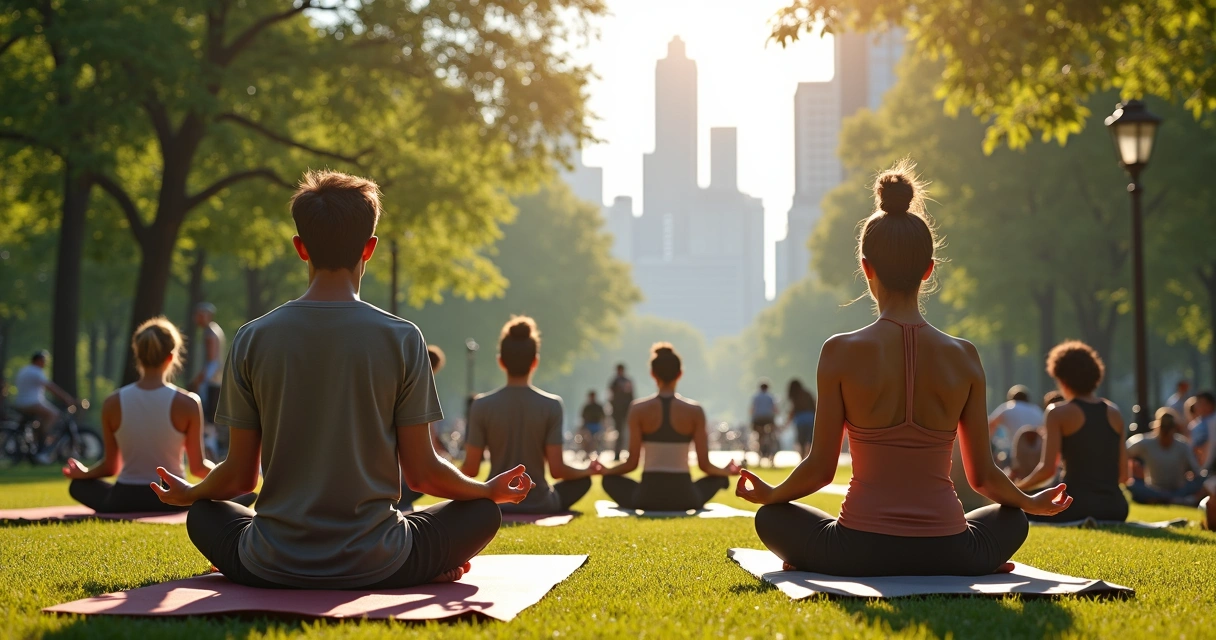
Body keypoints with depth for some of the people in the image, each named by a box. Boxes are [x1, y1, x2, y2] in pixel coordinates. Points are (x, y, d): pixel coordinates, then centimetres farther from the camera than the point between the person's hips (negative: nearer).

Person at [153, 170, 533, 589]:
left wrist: (187, 494, 25)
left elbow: (239, 476, 2)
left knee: (203, 513, 32)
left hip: (272, 570, 1)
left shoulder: (252, 339, -3)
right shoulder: (401, 339, -8)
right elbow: (421, 473, -3)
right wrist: (490, 490, 16)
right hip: (375, 568, -1)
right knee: (482, 512, 22)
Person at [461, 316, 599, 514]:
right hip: (539, 504, -1)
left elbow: (471, 470, -8)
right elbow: (557, 469, -12)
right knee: (583, 480, 26)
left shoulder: (482, 405, -11)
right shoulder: (551, 405, -13)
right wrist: (587, 471, 8)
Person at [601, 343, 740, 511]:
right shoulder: (695, 411, -3)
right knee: (719, 478, 31)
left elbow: (632, 463, -4)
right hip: (684, 499, 0)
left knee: (609, 479, 29)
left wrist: (603, 470, 15)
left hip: (648, 497, 0)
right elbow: (704, 464, -2)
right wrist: (727, 471, 20)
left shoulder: (639, 409, -4)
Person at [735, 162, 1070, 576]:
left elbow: (820, 468, -5)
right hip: (946, 555, 1)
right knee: (1012, 518, 34)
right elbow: (982, 475, 3)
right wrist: (1031, 502, 25)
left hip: (861, 553, -1)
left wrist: (770, 493, 16)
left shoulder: (842, 353, -10)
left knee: (772, 518, 28)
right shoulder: (963, 357, -4)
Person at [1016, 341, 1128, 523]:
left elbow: (1048, 469, -12)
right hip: (1115, 508, 7)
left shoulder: (1059, 413, -4)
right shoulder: (1114, 413, 12)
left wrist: (1017, 487, 4)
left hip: (1077, 506, -7)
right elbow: (1123, 474, 12)